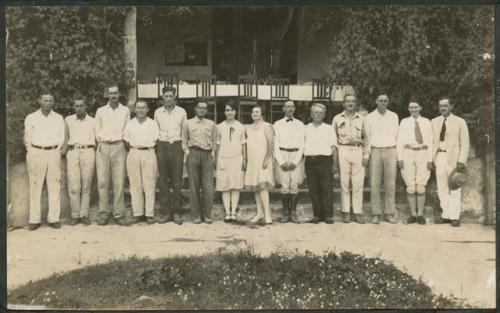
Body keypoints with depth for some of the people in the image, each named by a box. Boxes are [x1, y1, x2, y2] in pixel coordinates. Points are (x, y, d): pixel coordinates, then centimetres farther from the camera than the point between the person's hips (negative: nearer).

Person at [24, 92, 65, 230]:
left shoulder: (58, 118, 10)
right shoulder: (31, 118, 5)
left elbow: (61, 137, 10)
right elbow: (27, 138, 7)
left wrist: (57, 151, 1)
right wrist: (31, 154, 2)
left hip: (54, 153, 1)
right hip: (36, 153, -1)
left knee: (54, 186, -1)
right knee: (35, 186, -2)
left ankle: (54, 218, 4)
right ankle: (35, 219, 2)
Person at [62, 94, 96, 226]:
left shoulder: (92, 121, 9)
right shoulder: (68, 120, 13)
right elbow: (66, 139, 21)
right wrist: (63, 151, 9)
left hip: (88, 152, -1)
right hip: (73, 153, 1)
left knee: (86, 186, 0)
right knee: (74, 186, -5)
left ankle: (84, 215, 6)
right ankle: (75, 215, 3)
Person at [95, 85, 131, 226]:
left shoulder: (125, 110, 10)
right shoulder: (100, 111, 10)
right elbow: (97, 130, 13)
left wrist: (120, 143, 5)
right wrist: (102, 143, 7)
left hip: (119, 147, 0)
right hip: (103, 147, 0)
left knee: (119, 182, -3)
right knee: (102, 181, -3)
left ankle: (119, 214, 1)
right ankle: (103, 213, 3)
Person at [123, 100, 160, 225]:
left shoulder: (153, 124, 8)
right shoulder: (129, 124, 11)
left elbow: (156, 142, 9)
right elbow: (126, 142, 13)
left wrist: (148, 148, 2)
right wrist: (134, 149, 5)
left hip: (149, 154, -1)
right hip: (133, 154, 1)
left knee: (149, 185, -4)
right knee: (135, 185, 0)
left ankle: (149, 214, -1)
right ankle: (137, 213, 4)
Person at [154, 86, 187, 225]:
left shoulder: (181, 112, 6)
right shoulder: (158, 112, 9)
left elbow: (184, 132, 8)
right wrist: (155, 148, 6)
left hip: (177, 146, -1)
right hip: (162, 146, 1)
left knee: (177, 181, -1)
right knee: (163, 181, 2)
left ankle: (177, 212, 5)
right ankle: (165, 212, 8)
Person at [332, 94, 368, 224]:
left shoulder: (361, 119, 12)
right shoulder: (337, 118, 10)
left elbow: (365, 138, 13)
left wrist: (366, 154, 5)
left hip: (358, 151, 1)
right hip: (343, 151, -1)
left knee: (358, 183, -3)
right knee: (344, 182, -1)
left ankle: (357, 213, 2)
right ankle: (346, 212, 5)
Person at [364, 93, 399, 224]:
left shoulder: (394, 116, 10)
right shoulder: (369, 117, 6)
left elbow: (396, 136, 10)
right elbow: (367, 137, 8)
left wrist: (398, 155, 4)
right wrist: (367, 154, 0)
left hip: (390, 151, 1)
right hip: (375, 151, -1)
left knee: (390, 183, 0)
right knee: (374, 184, -3)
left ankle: (389, 213, 5)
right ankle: (376, 214, 1)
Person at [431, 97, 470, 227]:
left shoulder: (460, 122, 1)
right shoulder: (434, 122, 11)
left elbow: (465, 143, -2)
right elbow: (432, 141, 12)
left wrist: (462, 161, -12)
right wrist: (430, 158, 2)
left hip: (453, 158, -4)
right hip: (439, 157, 4)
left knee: (454, 189, -3)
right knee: (442, 188, 5)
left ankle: (455, 217, 2)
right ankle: (446, 215, 11)